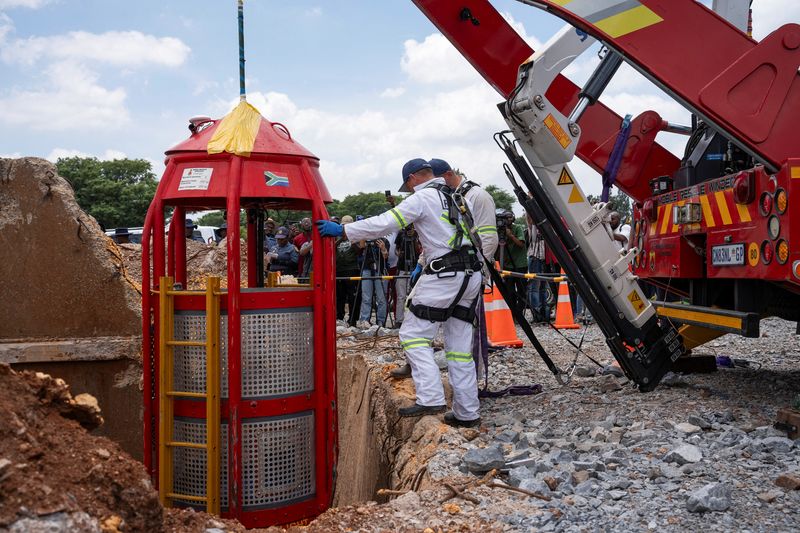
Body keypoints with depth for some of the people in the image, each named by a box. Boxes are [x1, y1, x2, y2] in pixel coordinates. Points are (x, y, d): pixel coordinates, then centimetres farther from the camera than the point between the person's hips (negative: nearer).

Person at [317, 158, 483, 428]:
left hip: (444, 275, -8)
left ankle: (431, 398, -12)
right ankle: (467, 412, 11)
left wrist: (342, 230, -9)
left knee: (413, 334, -2)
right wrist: (425, 264, 36)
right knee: (459, 345, 10)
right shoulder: (456, 196, 20)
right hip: (471, 274, 9)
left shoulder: (423, 198, -5)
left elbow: (386, 222, -12)